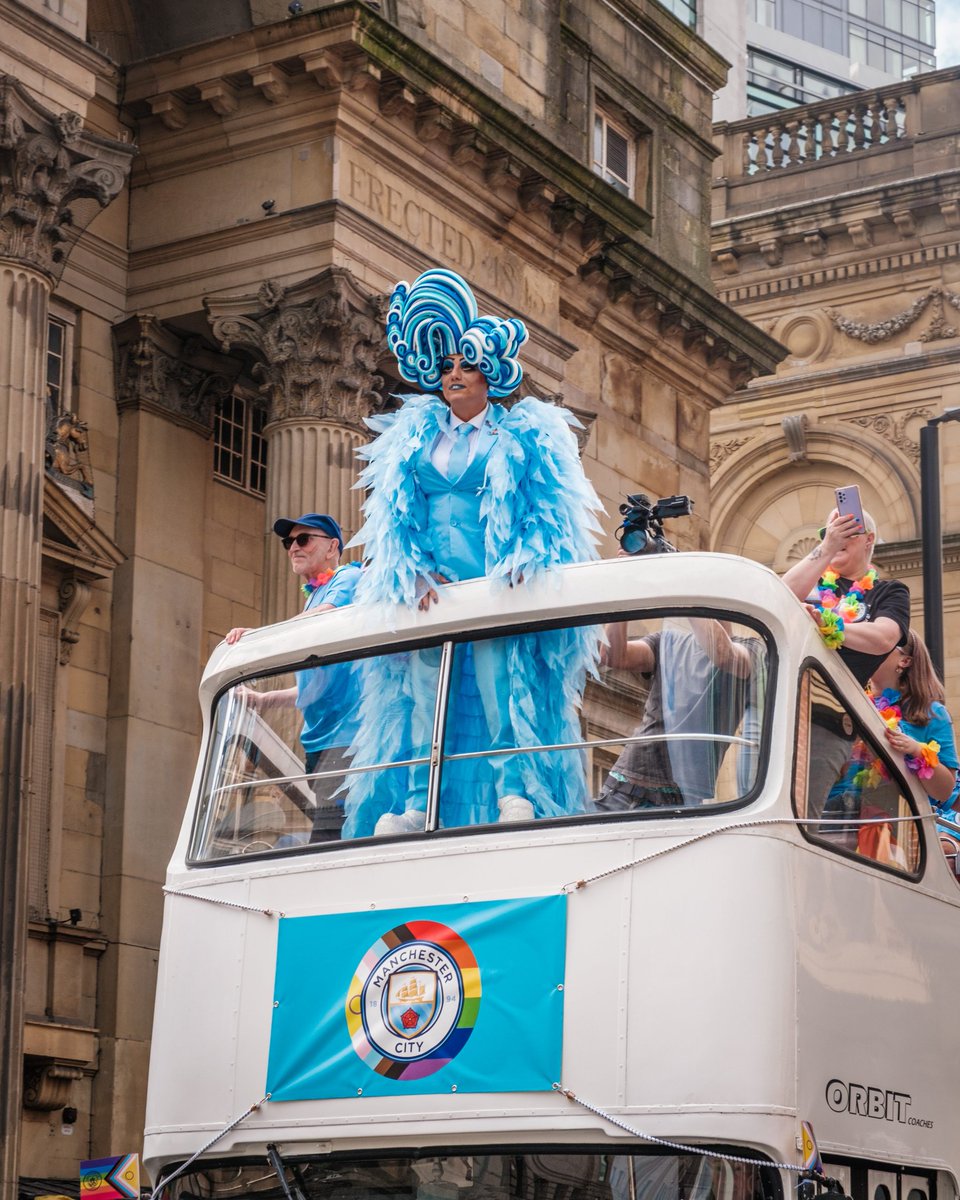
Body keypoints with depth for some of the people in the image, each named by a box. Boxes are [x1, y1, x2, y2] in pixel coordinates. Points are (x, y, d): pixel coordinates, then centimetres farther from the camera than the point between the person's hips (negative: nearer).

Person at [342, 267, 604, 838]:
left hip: (499, 591, -3)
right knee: (426, 698, -7)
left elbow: (553, 508, 1)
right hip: (429, 592, 3)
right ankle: (417, 805, -10)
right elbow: (394, 517, 11)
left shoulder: (526, 435, 10)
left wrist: (526, 561, -18)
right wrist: (414, 574, -6)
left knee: (502, 683, -17)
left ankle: (517, 792, -20)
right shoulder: (411, 435, 19)